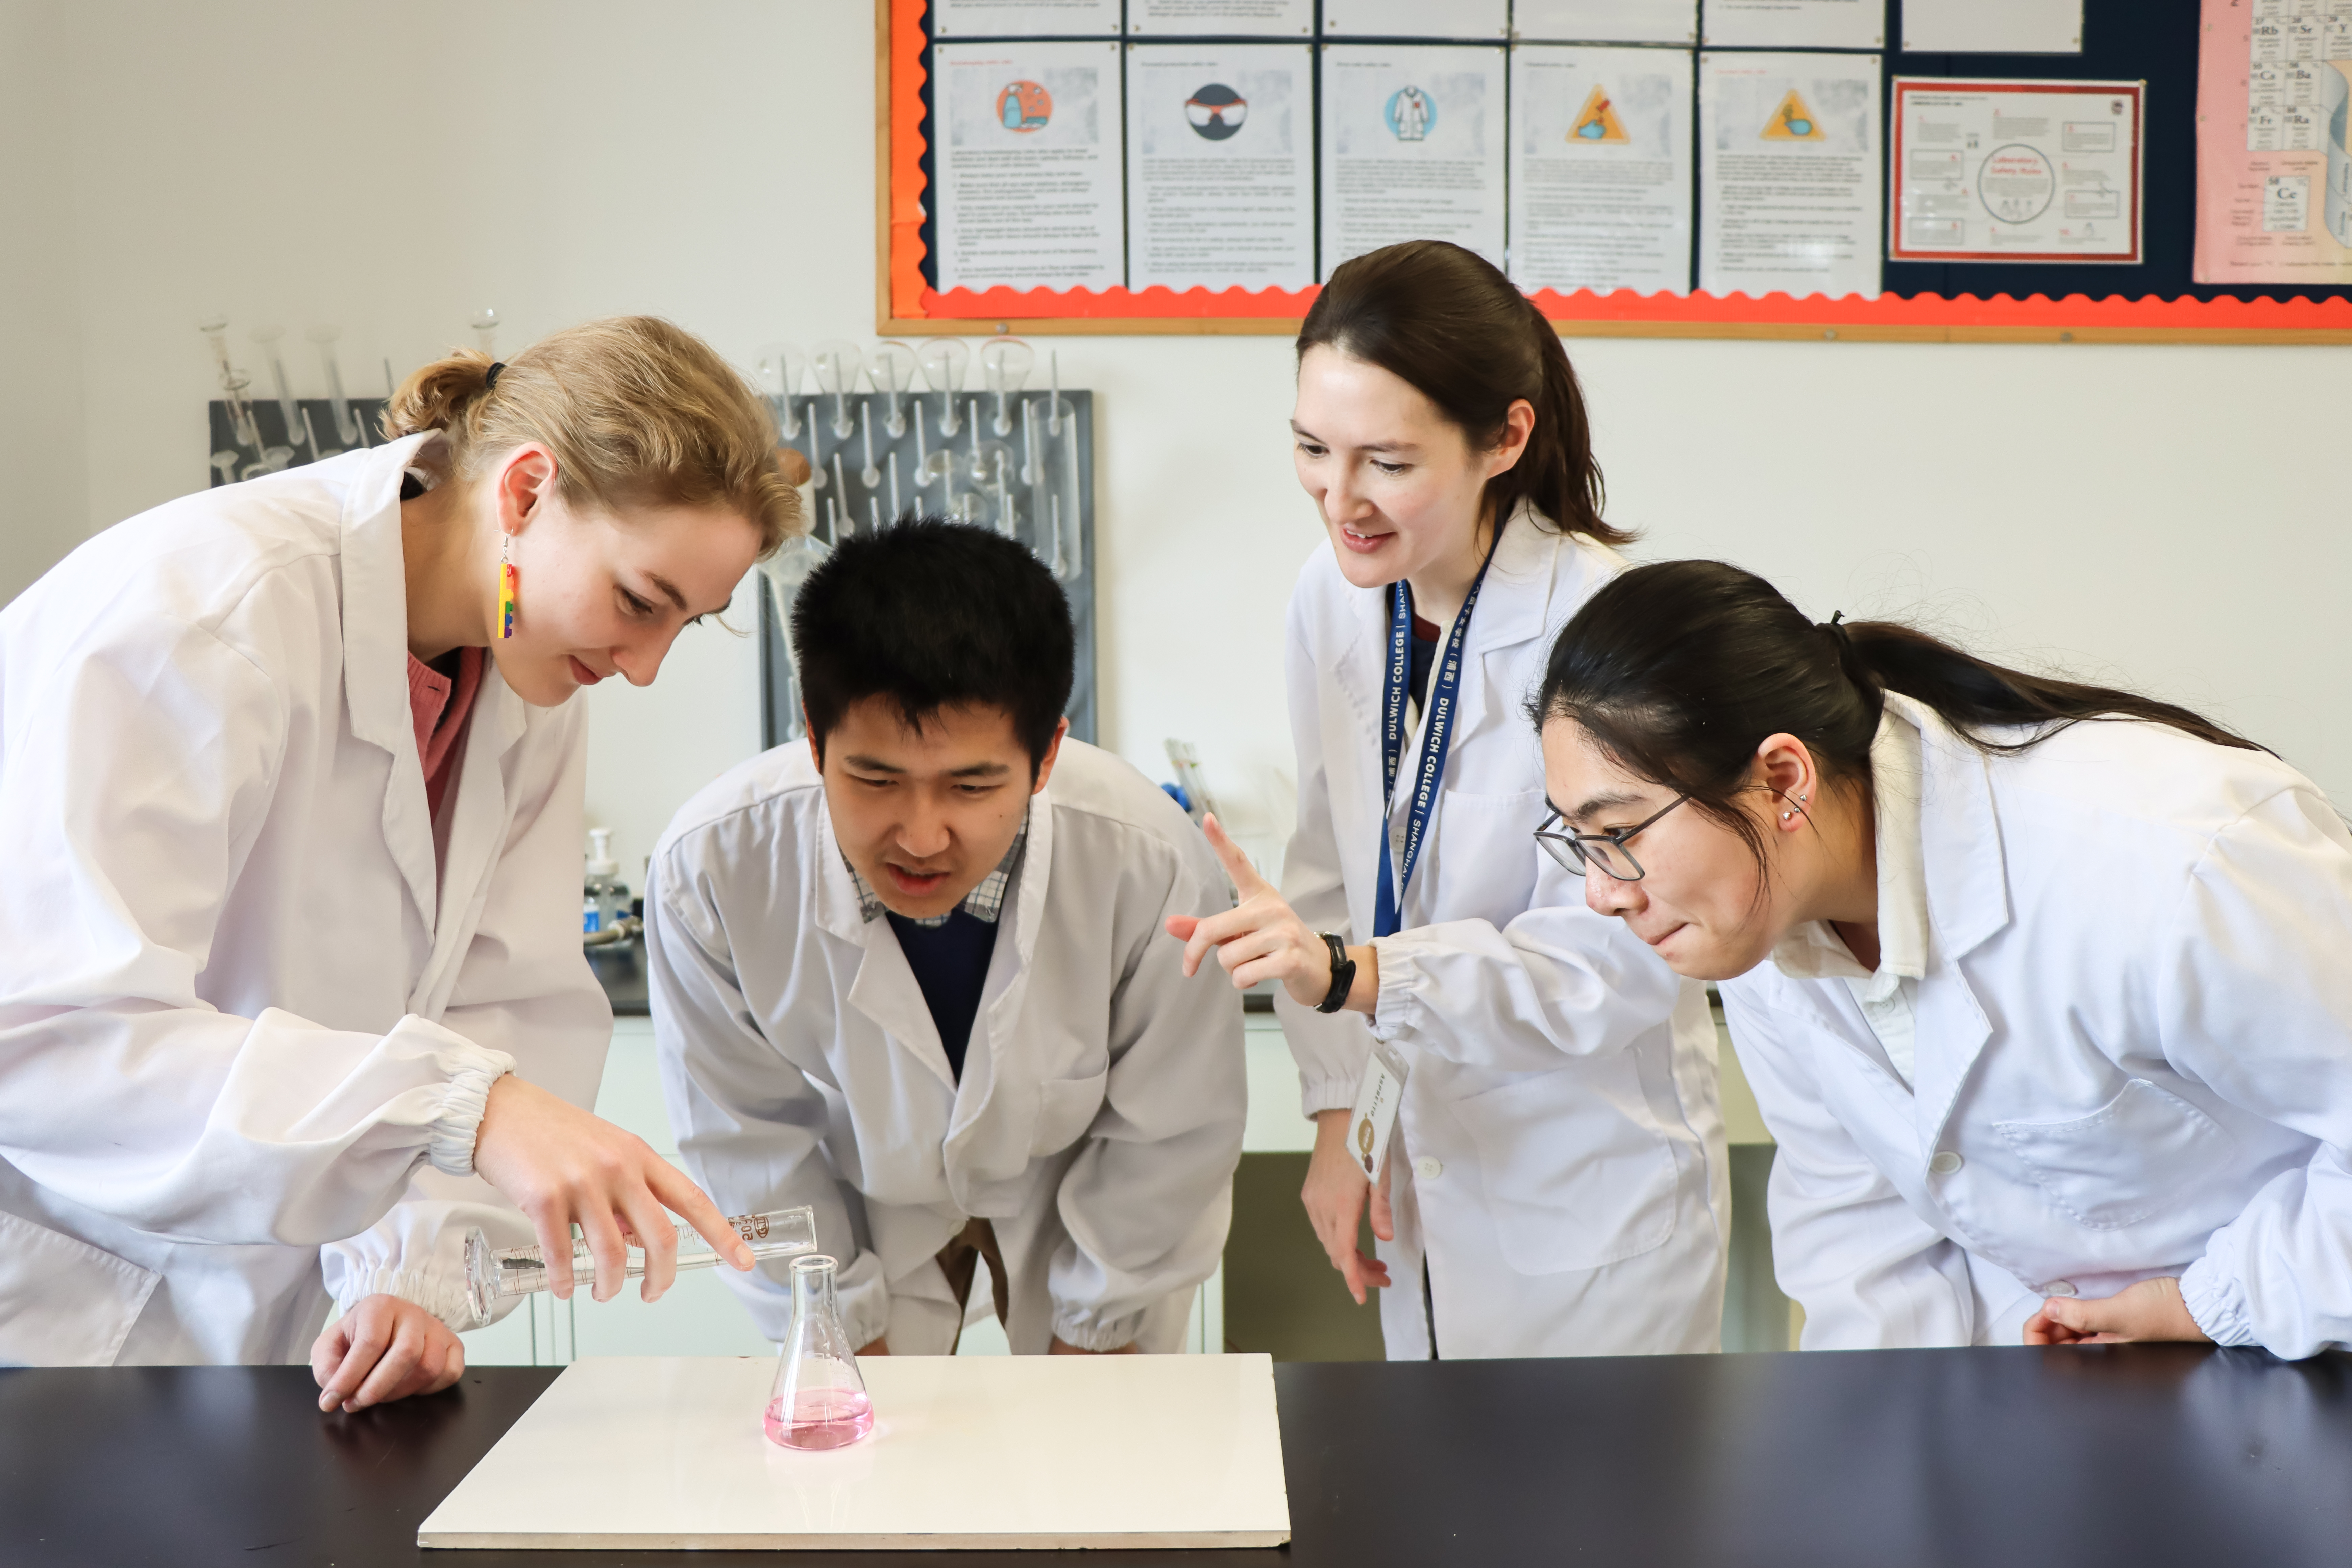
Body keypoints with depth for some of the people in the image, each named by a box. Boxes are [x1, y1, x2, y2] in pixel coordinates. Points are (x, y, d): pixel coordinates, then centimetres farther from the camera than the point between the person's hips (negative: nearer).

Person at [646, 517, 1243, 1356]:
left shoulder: (1155, 869, -35)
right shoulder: (709, 869, -32)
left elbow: (1169, 1138, -16)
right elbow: (750, 1137, -13)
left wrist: (1090, 1334, -5)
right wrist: (848, 1334, -4)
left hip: (1072, 1191, 0)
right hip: (862, 1204, 0)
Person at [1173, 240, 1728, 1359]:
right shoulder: (1333, 596, -4)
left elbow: (1614, 967, -25)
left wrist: (1352, 973, -36)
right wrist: (1336, 1116, 3)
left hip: (1597, 1198, -5)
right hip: (1427, 1163, 6)